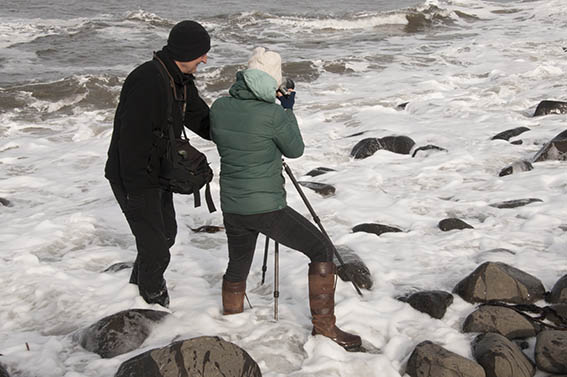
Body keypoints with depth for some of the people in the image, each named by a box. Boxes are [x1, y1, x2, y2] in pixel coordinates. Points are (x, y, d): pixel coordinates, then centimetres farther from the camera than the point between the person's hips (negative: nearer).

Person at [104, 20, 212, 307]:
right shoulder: (147, 81, -27)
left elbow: (203, 123, 10)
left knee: (166, 233, 24)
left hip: (158, 173, 10)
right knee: (156, 250, -7)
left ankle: (139, 285, 46)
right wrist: (137, 193, -26)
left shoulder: (181, 81, 4)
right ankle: (152, 300, 19)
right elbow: (132, 140, -28)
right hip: (134, 179, -10)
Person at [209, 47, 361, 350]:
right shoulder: (272, 114, -18)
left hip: (232, 208, 6)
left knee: (237, 269, 25)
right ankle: (323, 324, 11)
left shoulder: (219, 107, -2)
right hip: (267, 208, -6)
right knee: (321, 249, 8)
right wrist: (288, 110, 8)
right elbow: (295, 150, -2)